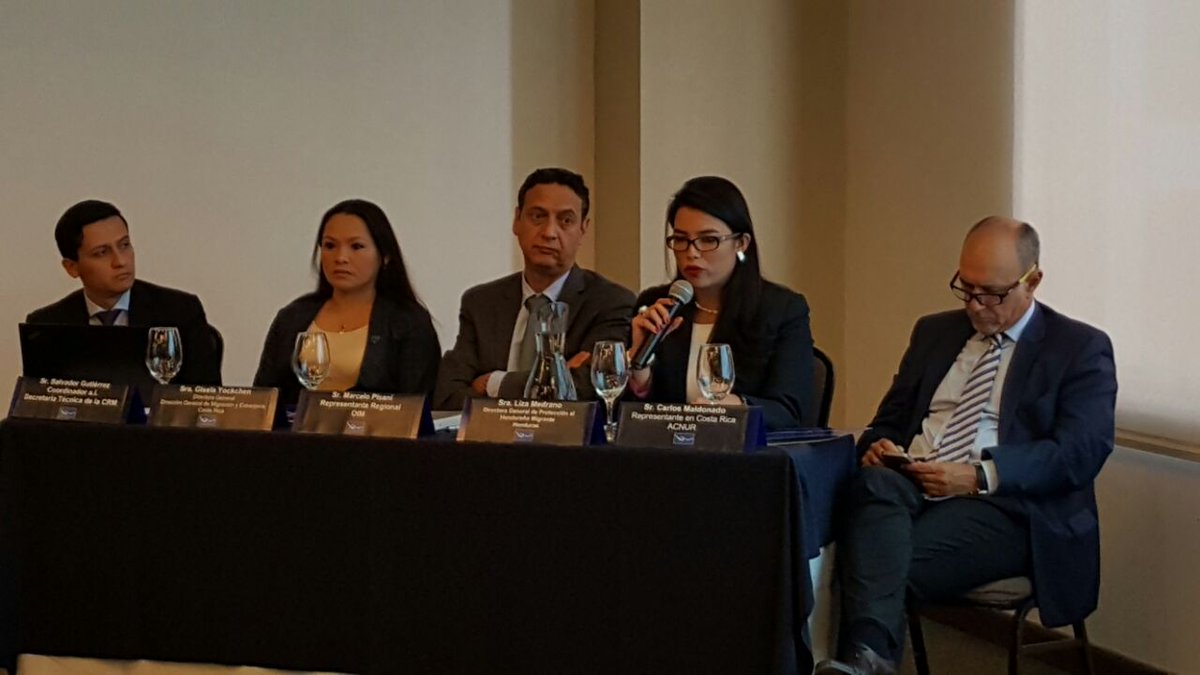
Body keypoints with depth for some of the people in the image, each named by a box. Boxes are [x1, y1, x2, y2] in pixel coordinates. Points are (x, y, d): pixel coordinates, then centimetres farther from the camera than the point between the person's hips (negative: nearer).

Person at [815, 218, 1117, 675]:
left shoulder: (1081, 349, 7)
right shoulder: (934, 332, 25)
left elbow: (1082, 452, -6)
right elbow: (890, 418, 25)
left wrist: (981, 476, -18)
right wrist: (877, 446, -2)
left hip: (1002, 505, -4)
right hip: (910, 484, 4)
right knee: (876, 483, -35)